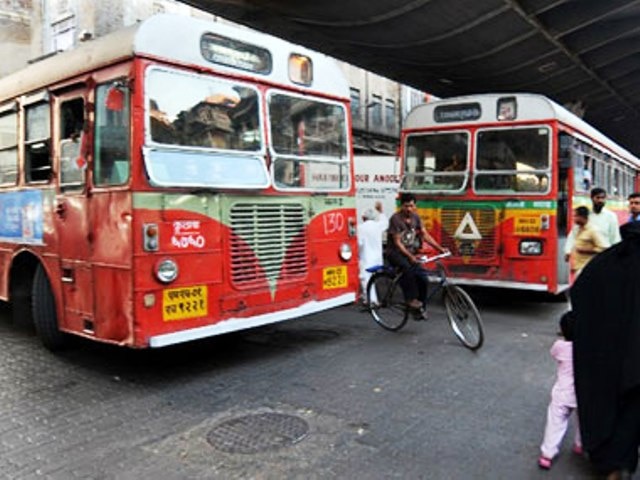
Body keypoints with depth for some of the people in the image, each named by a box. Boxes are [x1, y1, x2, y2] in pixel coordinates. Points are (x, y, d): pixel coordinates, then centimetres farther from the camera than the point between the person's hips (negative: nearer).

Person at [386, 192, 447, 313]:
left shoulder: (415, 217, 3)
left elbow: (425, 235, 1)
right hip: (395, 252, -6)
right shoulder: (395, 218, -15)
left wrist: (440, 248, -10)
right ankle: (411, 299, -26)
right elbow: (397, 242, -18)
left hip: (410, 252, 6)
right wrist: (410, 256, -29)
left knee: (422, 277, -11)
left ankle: (420, 308, 3)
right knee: (408, 268, -37)